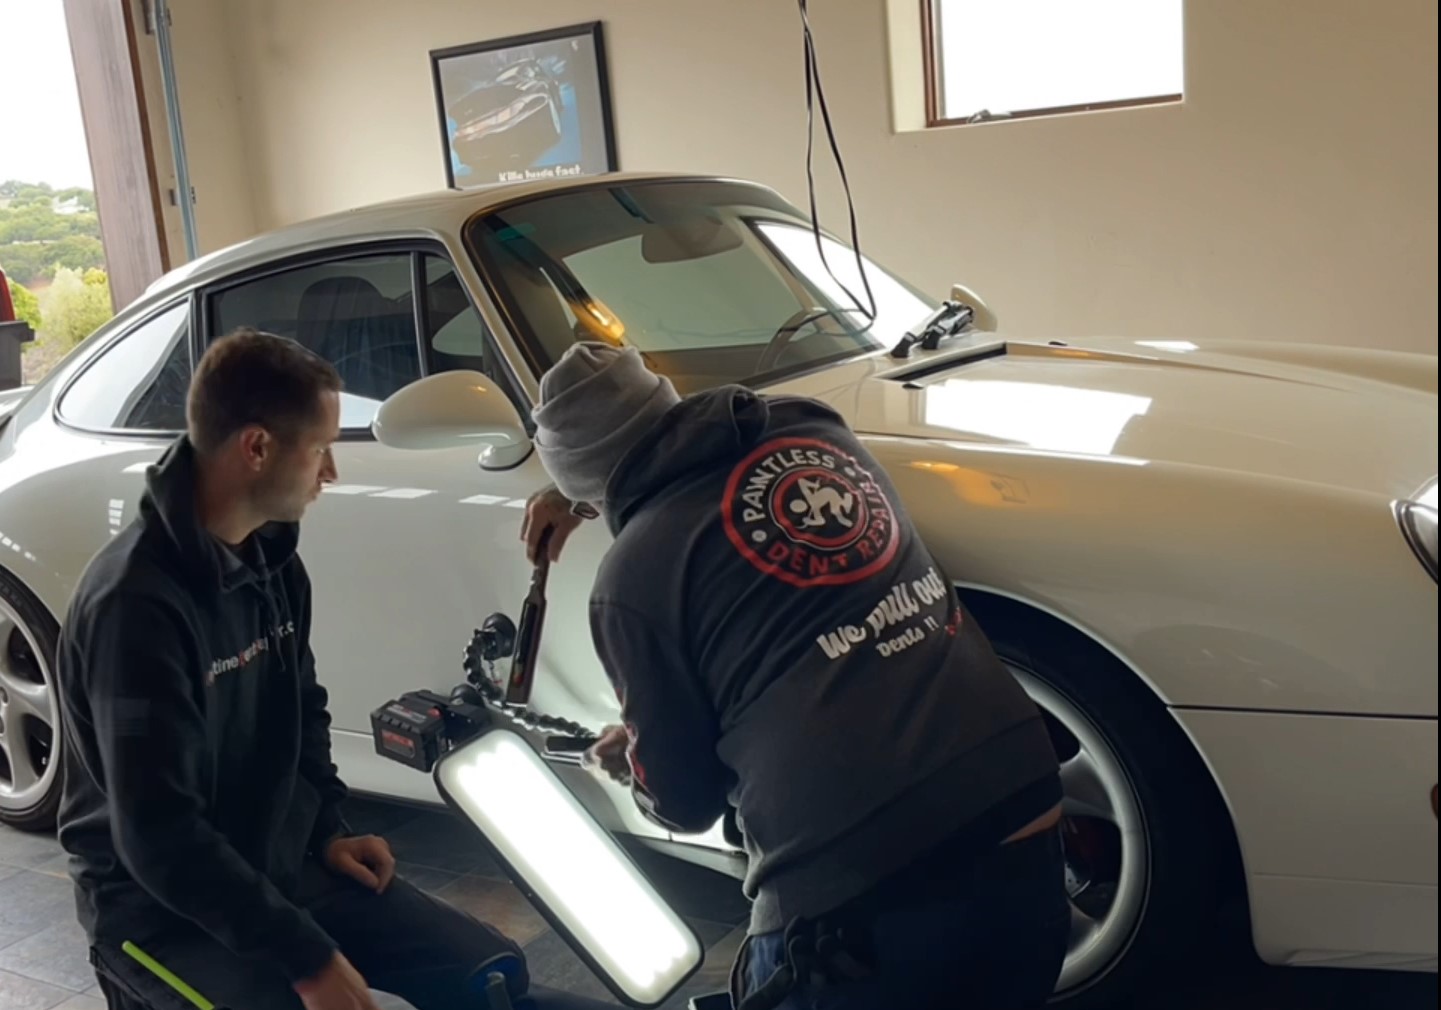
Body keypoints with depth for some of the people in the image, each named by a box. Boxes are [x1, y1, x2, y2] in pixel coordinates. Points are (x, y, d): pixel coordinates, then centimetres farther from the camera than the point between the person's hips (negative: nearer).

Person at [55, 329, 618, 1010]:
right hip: (159, 905, -7)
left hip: (282, 861, 7)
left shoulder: (272, 559, 2)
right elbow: (157, 839, -28)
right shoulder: (138, 601, -26)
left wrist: (329, 831, 4)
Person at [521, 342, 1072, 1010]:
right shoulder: (813, 429, 13)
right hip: (1020, 831, 6)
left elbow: (684, 800, 9)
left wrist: (628, 761, 31)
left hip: (857, 892, -6)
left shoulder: (631, 577, -2)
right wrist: (570, 497, 47)